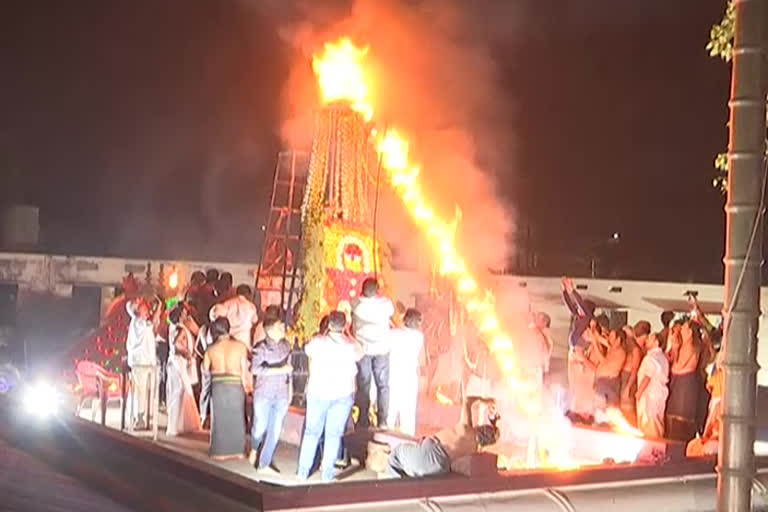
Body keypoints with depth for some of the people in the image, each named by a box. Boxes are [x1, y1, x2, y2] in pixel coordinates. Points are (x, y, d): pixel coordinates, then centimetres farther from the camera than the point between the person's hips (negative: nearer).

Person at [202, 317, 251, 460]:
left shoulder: (211, 349, 1)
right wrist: (246, 386, 6)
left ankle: (220, 451, 11)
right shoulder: (240, 346, -4)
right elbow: (244, 370, -3)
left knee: (219, 418, 9)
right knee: (236, 418, 9)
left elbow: (205, 371, 7)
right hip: (235, 385, -1)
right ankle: (238, 451, 13)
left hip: (218, 386, 1)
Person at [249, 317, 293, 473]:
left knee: (275, 431, 3)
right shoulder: (260, 348, -11)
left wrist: (290, 389, 17)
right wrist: (279, 370, -26)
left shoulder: (286, 346, 6)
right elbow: (255, 369, -25)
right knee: (260, 427, 3)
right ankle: (254, 449, 37)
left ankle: (264, 464, 15)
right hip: (263, 394, -4)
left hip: (281, 396, 4)